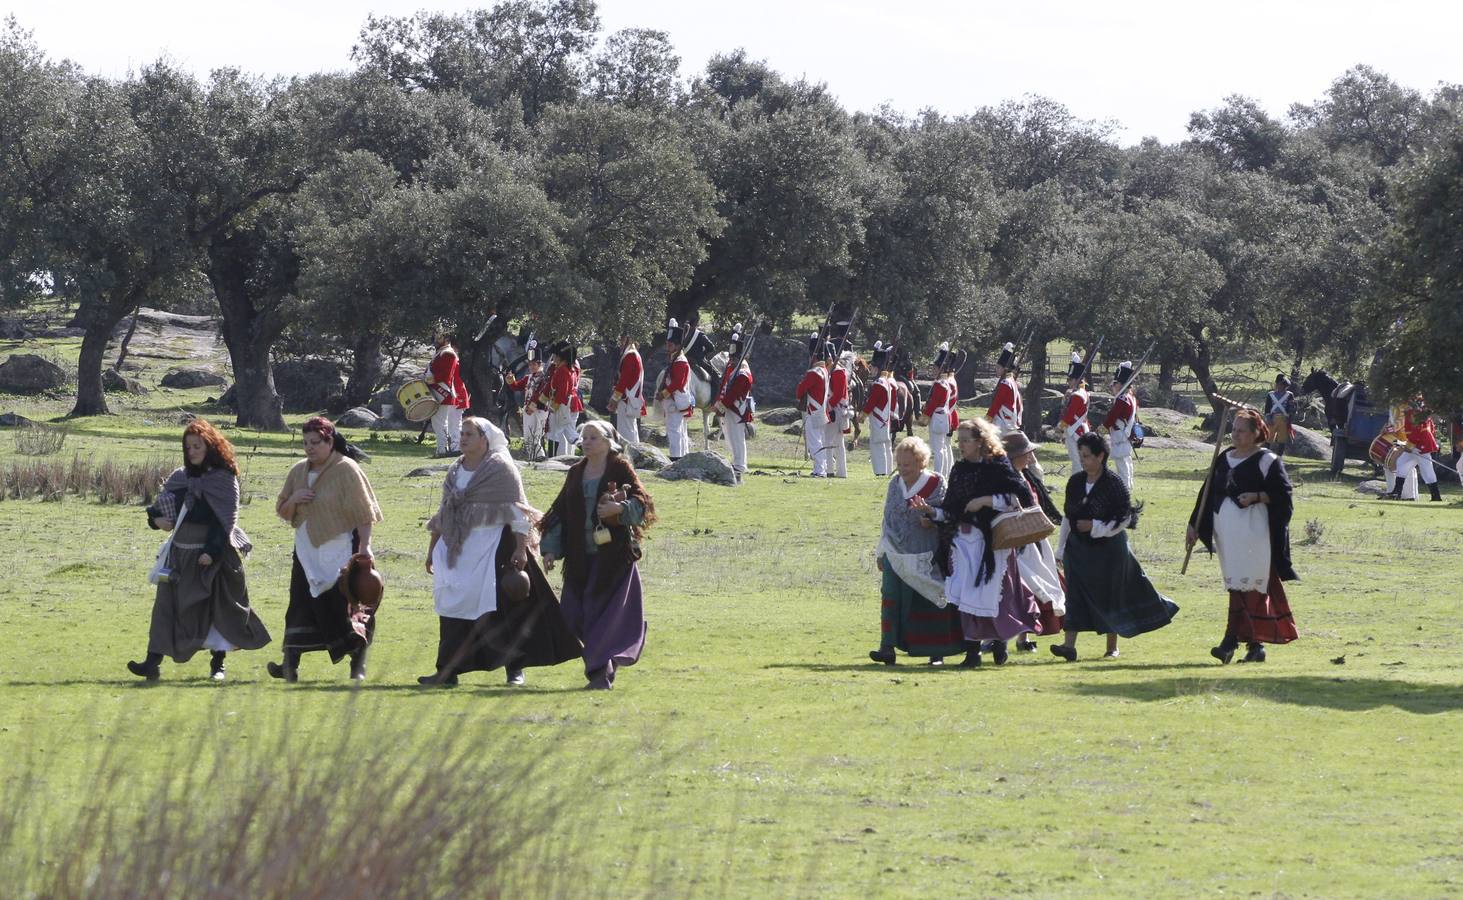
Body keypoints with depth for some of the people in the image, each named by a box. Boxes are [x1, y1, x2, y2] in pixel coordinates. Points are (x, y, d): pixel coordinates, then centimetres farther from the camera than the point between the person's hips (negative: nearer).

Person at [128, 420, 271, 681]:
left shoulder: (224, 479, -4)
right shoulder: (180, 477, 12)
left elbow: (225, 520, -10)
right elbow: (160, 504, 17)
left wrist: (212, 551, -19)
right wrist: (157, 518, -7)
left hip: (211, 555, -5)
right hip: (180, 552, 5)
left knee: (217, 608, 2)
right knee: (166, 605, -5)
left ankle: (218, 663, 15)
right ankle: (153, 662, -10)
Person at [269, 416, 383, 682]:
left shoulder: (347, 470, -8)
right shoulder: (299, 471, 10)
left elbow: (363, 513, -11)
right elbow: (282, 511, 17)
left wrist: (364, 548, -18)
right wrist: (293, 499, -6)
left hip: (341, 552, -5)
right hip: (308, 553, 5)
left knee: (349, 608, -4)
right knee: (302, 605, -1)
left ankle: (358, 666, 7)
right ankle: (290, 665, -5)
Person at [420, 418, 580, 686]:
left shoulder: (501, 468, -5)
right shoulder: (455, 470, 14)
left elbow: (518, 510, -8)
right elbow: (443, 513, 20)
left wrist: (521, 547, -15)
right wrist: (432, 548, 18)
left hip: (492, 545, -6)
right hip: (458, 548, 6)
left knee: (498, 608, -5)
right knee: (452, 608, 1)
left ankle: (514, 667, 6)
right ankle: (448, 670, 4)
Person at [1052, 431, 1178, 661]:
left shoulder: (1114, 484, -11)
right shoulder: (1075, 482, 4)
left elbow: (1125, 519, -11)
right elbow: (1067, 516, 12)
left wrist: (1095, 526, -20)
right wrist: (1061, 548, 11)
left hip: (1109, 548, -4)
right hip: (1078, 547, 4)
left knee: (1110, 595, 7)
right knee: (1075, 594, -7)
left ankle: (1112, 646, 22)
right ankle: (1069, 645, -14)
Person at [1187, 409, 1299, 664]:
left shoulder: (1267, 461, -1)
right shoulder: (1223, 459, 17)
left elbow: (1282, 493, -6)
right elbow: (1208, 494, 19)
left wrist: (1257, 496, -20)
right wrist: (1194, 525, 16)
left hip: (1252, 530, -6)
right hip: (1226, 529, 6)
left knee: (1243, 583, -14)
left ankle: (1231, 639, -19)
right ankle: (1255, 645, 11)